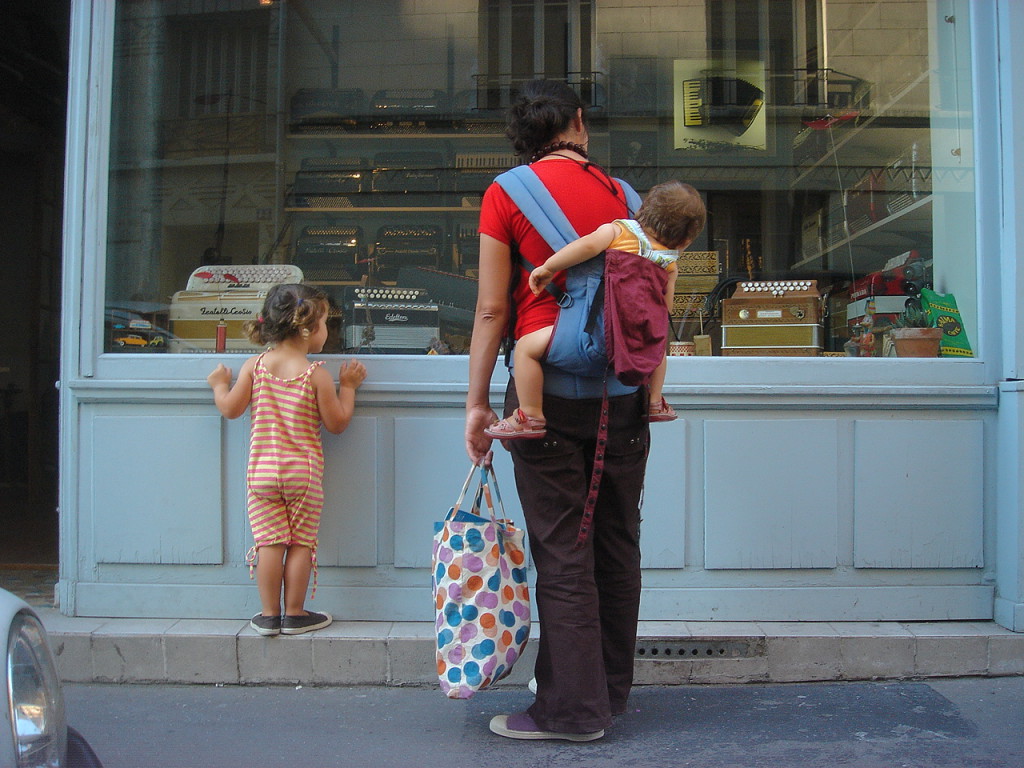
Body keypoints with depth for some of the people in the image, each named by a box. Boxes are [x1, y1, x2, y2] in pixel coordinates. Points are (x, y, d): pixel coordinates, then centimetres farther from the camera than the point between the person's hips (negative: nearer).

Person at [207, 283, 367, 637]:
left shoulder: (255, 366, 0)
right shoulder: (317, 375, -9)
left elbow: (230, 409, 3)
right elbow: (337, 423, -3)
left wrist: (219, 384, 22)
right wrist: (348, 386, 9)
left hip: (261, 471, 3)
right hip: (304, 473, -3)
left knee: (269, 542, 7)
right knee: (301, 542, 7)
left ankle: (269, 615, 12)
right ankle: (295, 614, 13)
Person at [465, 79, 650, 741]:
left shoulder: (507, 193, 0)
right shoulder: (622, 194, 10)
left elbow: (492, 309, -4)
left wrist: (478, 399, 2)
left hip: (548, 388, -4)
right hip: (623, 390, 4)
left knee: (561, 550, 1)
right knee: (616, 542, 11)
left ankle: (574, 707, 8)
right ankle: (612, 689, 25)